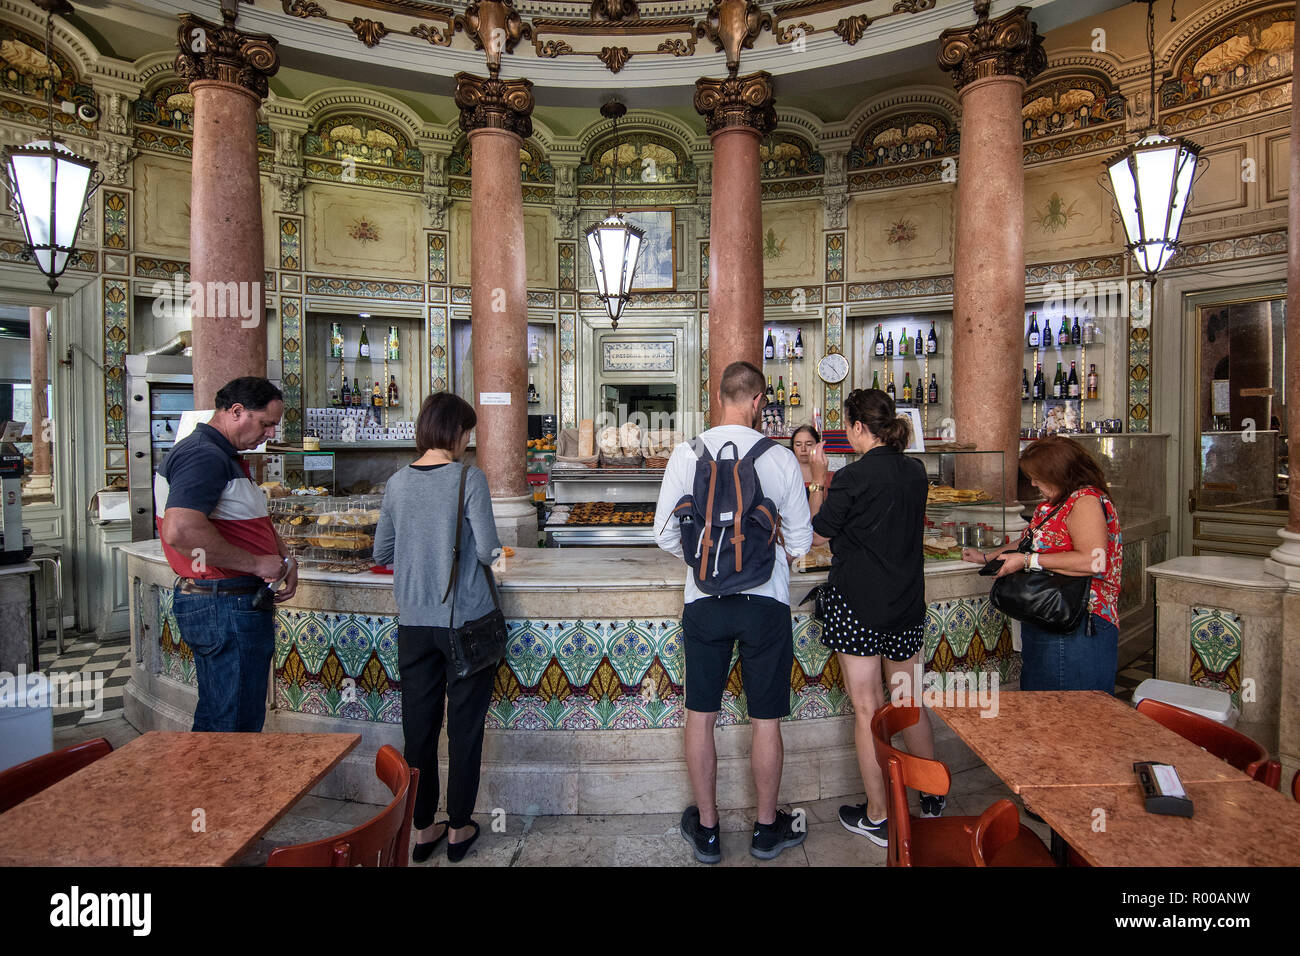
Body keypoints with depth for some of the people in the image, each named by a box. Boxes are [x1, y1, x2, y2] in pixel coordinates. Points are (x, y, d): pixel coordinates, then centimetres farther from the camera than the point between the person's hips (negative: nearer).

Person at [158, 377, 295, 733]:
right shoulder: (203, 455, -16)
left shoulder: (228, 458, 18)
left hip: (242, 606, 11)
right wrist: (257, 564, -21)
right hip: (224, 607, -11)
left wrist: (284, 557, 7)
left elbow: (255, 522, 27)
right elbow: (181, 531, -30)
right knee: (232, 726, -2)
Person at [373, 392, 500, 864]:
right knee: (464, 727, 10)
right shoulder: (469, 478, -12)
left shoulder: (397, 483, 2)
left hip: (414, 622, 4)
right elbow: (487, 550, -14)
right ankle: (458, 828, 23)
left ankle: (421, 828, 27)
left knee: (418, 726, 14)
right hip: (466, 620, -4)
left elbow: (381, 552, 8)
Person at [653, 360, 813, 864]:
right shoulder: (781, 457, -7)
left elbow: (665, 533, -1)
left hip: (704, 600, 1)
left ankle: (705, 828, 29)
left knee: (700, 717, 14)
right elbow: (800, 539, 1)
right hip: (766, 600, -1)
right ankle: (767, 828, 31)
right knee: (765, 720, 13)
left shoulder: (686, 453, -5)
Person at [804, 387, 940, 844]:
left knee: (867, 709, 4)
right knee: (911, 702, 20)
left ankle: (878, 818, 15)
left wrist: (818, 480, 1)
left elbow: (818, 534, -7)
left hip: (857, 605, -6)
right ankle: (933, 798, 35)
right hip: (907, 603, 6)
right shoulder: (915, 471, 3)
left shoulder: (854, 476, -17)